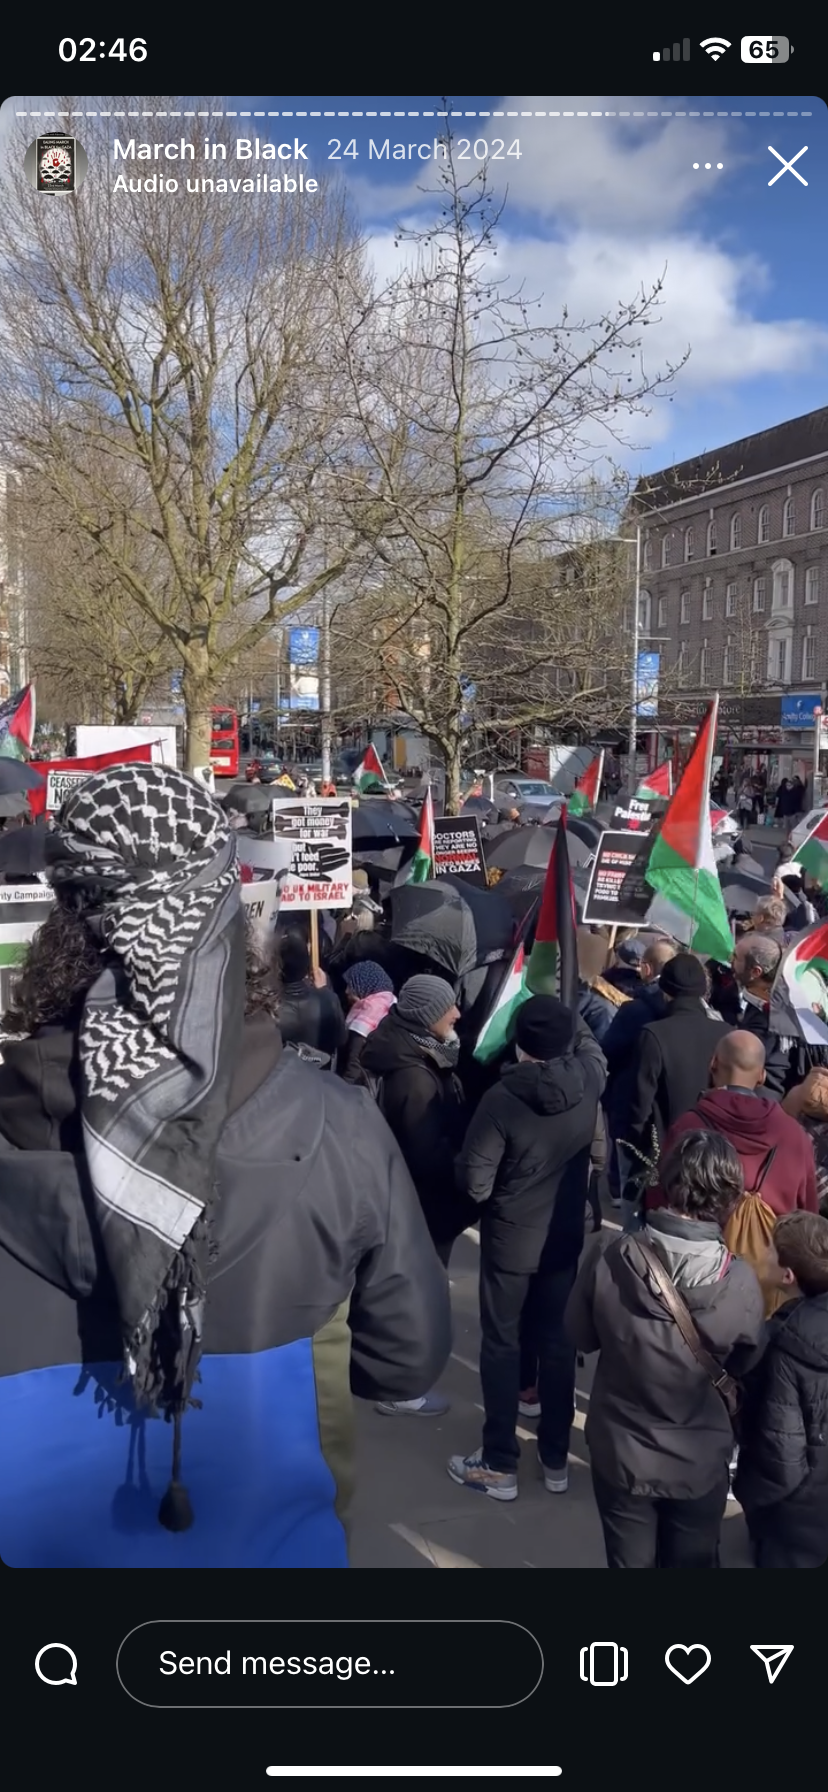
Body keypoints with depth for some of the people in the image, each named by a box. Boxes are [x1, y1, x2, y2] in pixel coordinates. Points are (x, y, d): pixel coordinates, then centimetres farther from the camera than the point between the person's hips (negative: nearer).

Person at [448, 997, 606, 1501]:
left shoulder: (503, 1099, -25)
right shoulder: (589, 1080, -13)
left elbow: (474, 1182, -20)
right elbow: (587, 1041, 13)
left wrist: (502, 1188, 0)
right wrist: (564, 1016, 17)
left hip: (510, 1239, -4)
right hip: (566, 1236, 4)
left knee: (502, 1345, 10)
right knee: (558, 1343, 16)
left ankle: (500, 1466, 18)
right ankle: (556, 1459, 28)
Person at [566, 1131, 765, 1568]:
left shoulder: (609, 1262, -25)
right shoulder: (741, 1285, -25)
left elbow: (581, 1337, -7)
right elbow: (745, 1366, -6)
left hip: (620, 1452, 1)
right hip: (699, 1462, 0)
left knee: (629, 1561, 23)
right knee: (692, 1563, 25)